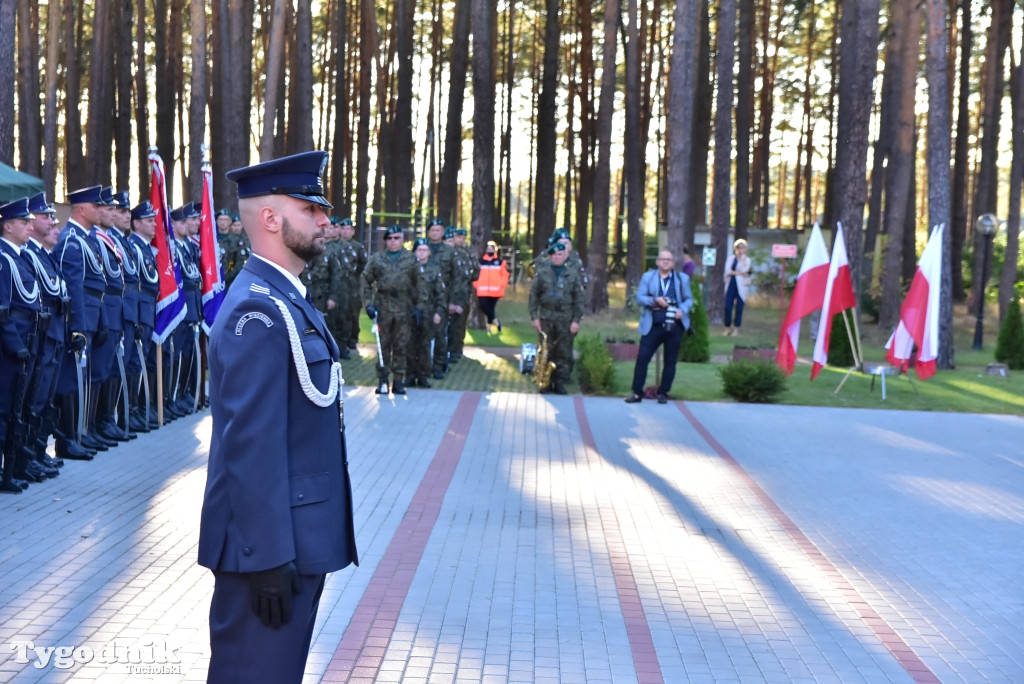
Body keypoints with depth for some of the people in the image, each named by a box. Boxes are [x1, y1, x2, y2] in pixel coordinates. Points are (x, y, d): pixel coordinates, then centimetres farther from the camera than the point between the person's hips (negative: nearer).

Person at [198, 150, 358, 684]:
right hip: (270, 543, -10)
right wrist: (269, 557, -23)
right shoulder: (259, 311, -18)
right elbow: (250, 444, -23)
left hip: (296, 538, 10)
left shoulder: (286, 300, 13)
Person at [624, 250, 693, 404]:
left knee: (670, 361, 4)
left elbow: (689, 299, 11)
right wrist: (655, 300, -16)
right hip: (653, 325, -1)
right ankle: (637, 393, 0)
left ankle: (663, 393, 15)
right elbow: (639, 298, 2)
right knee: (642, 357, -6)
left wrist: (683, 310, -11)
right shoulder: (647, 277, 9)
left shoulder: (682, 278, 11)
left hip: (674, 326, 1)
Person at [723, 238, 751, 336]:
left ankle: (736, 328, 9)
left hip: (741, 286, -2)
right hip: (731, 284, 2)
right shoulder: (731, 259, 11)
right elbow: (727, 271, -3)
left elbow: (744, 270, -12)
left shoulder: (747, 260, 6)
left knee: (739, 308, 0)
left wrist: (743, 259, -8)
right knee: (728, 307, -4)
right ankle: (728, 327, 8)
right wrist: (738, 273, -13)